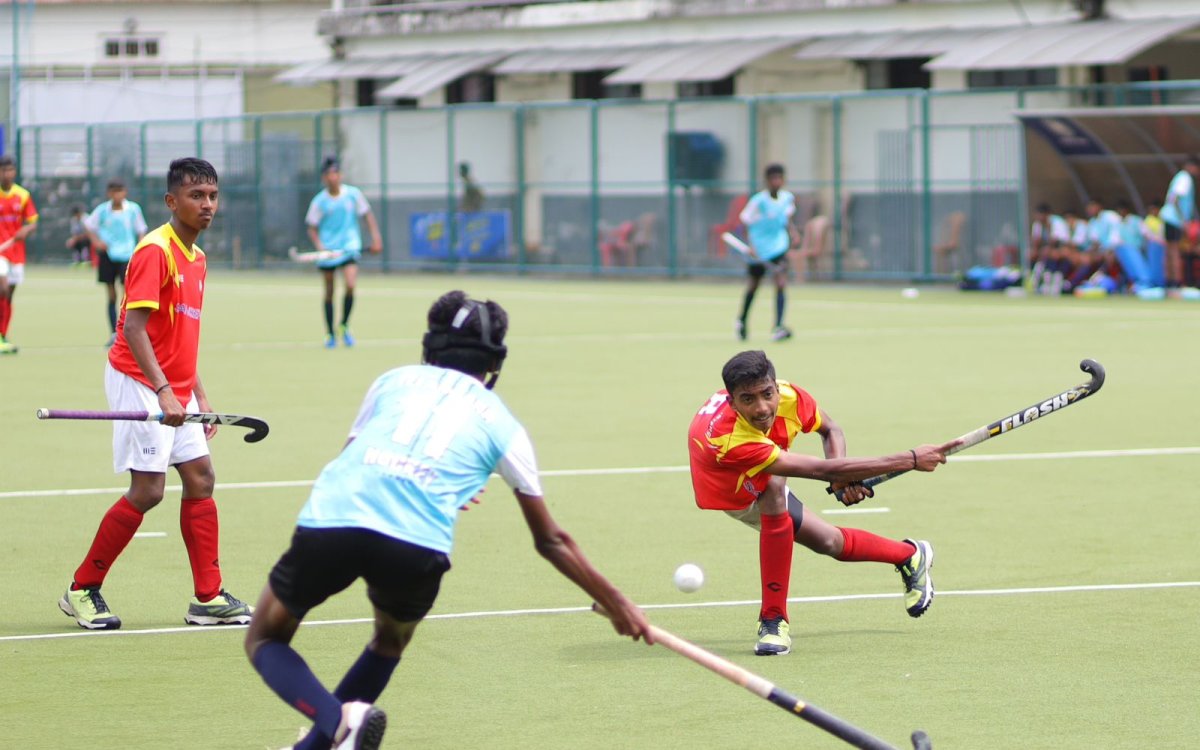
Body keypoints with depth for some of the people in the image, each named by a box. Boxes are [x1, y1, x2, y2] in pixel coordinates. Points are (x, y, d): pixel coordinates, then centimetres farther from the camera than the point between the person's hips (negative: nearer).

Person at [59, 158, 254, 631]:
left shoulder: (196, 259, 13)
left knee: (200, 479, 5)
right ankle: (82, 590, 2)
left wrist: (198, 395, 17)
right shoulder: (155, 251, -15)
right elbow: (134, 328, -23)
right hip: (139, 382, -9)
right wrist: (163, 392, -30)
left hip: (174, 389, 9)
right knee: (148, 490, -10)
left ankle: (208, 599, 8)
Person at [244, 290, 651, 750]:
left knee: (265, 641, 19)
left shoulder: (394, 380, 25)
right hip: (418, 546, 0)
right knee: (391, 641, 34)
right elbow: (550, 541, 26)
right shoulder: (501, 424, 21)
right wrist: (616, 604, 35)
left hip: (328, 521, 0)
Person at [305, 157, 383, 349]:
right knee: (329, 292, 6)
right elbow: (312, 228, 3)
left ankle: (344, 327, 1)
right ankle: (330, 335, 19)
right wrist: (319, 246, -15)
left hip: (349, 247, 0)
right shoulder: (319, 201, -2)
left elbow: (367, 215, 9)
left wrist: (376, 239, 2)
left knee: (350, 286, -19)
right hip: (327, 250, 0)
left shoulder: (354, 194, -1)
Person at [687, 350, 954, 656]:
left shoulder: (788, 398, -30)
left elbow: (830, 429, -4)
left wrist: (843, 478, -25)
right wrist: (910, 460, -44)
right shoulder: (728, 439, -47)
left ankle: (911, 556, 17)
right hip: (733, 497, -5)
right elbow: (824, 471, -46)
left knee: (828, 541, -10)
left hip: (766, 487, 5)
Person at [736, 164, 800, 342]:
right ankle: (741, 321, 39)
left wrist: (793, 233, -1)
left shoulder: (787, 198, -1)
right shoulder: (758, 200, -15)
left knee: (781, 283, -17)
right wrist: (750, 245, -22)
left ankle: (778, 327, -22)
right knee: (752, 286, 15)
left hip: (778, 248, 2)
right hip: (758, 251, -2)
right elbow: (745, 222, -10)